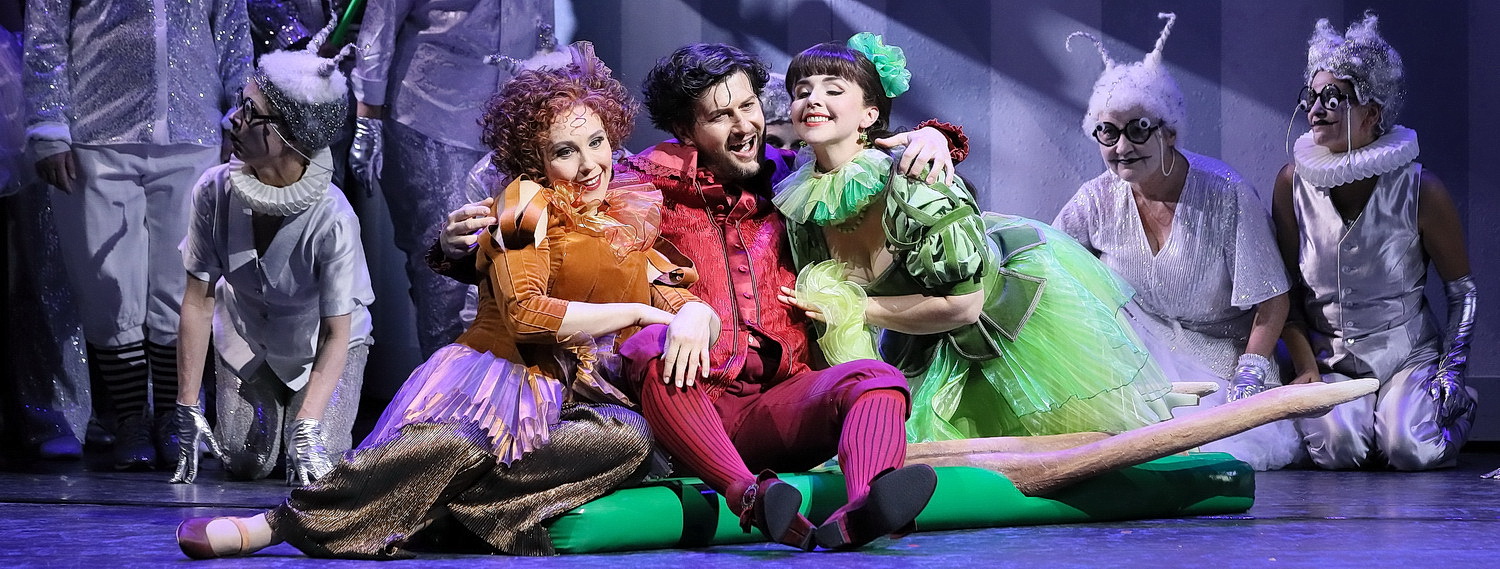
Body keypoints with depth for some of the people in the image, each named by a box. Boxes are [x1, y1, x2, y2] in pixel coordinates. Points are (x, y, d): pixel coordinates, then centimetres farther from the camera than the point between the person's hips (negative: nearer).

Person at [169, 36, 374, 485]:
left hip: (320, 348, -2)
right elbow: (198, 302, -18)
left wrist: (306, 427, -38)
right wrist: (187, 410, -18)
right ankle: (270, 406, 29)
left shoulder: (332, 218, -35)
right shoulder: (215, 190, -25)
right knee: (245, 465, -5)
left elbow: (336, 334, -28)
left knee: (315, 469, -15)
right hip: (246, 341, 3)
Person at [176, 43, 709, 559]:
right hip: (501, 370, -4)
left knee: (633, 439, -34)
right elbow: (524, 314, -11)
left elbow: (691, 304, 14)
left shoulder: (630, 227, 18)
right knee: (456, 441, -41)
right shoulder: (529, 204, 3)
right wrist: (636, 313, -9)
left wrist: (693, 318, -12)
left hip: (577, 397, 4)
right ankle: (277, 524, -33)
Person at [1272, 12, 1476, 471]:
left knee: (1413, 449, -27)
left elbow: (1462, 290, 0)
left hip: (1408, 353, 0)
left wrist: (1453, 368, -9)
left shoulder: (1421, 191, -9)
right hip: (1328, 358, 1)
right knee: (1334, 445, -29)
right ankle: (1344, 408, 10)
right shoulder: (1294, 183, -4)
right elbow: (1285, 290, 3)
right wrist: (1305, 367, -7)